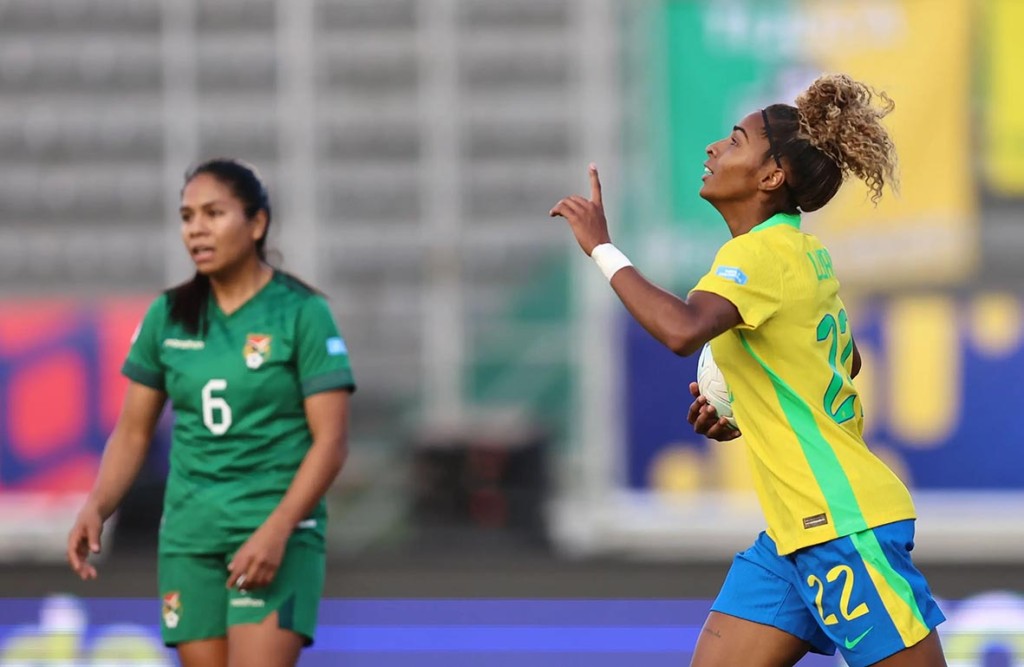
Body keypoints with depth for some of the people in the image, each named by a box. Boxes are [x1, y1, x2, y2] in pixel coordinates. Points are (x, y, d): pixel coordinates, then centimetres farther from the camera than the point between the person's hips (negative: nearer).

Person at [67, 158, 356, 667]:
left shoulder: (302, 313, -5)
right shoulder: (168, 316, 8)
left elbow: (331, 440, -9)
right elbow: (133, 430, 13)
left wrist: (277, 530, -20)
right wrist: (96, 508, -4)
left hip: (279, 533, -5)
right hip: (189, 532, 5)